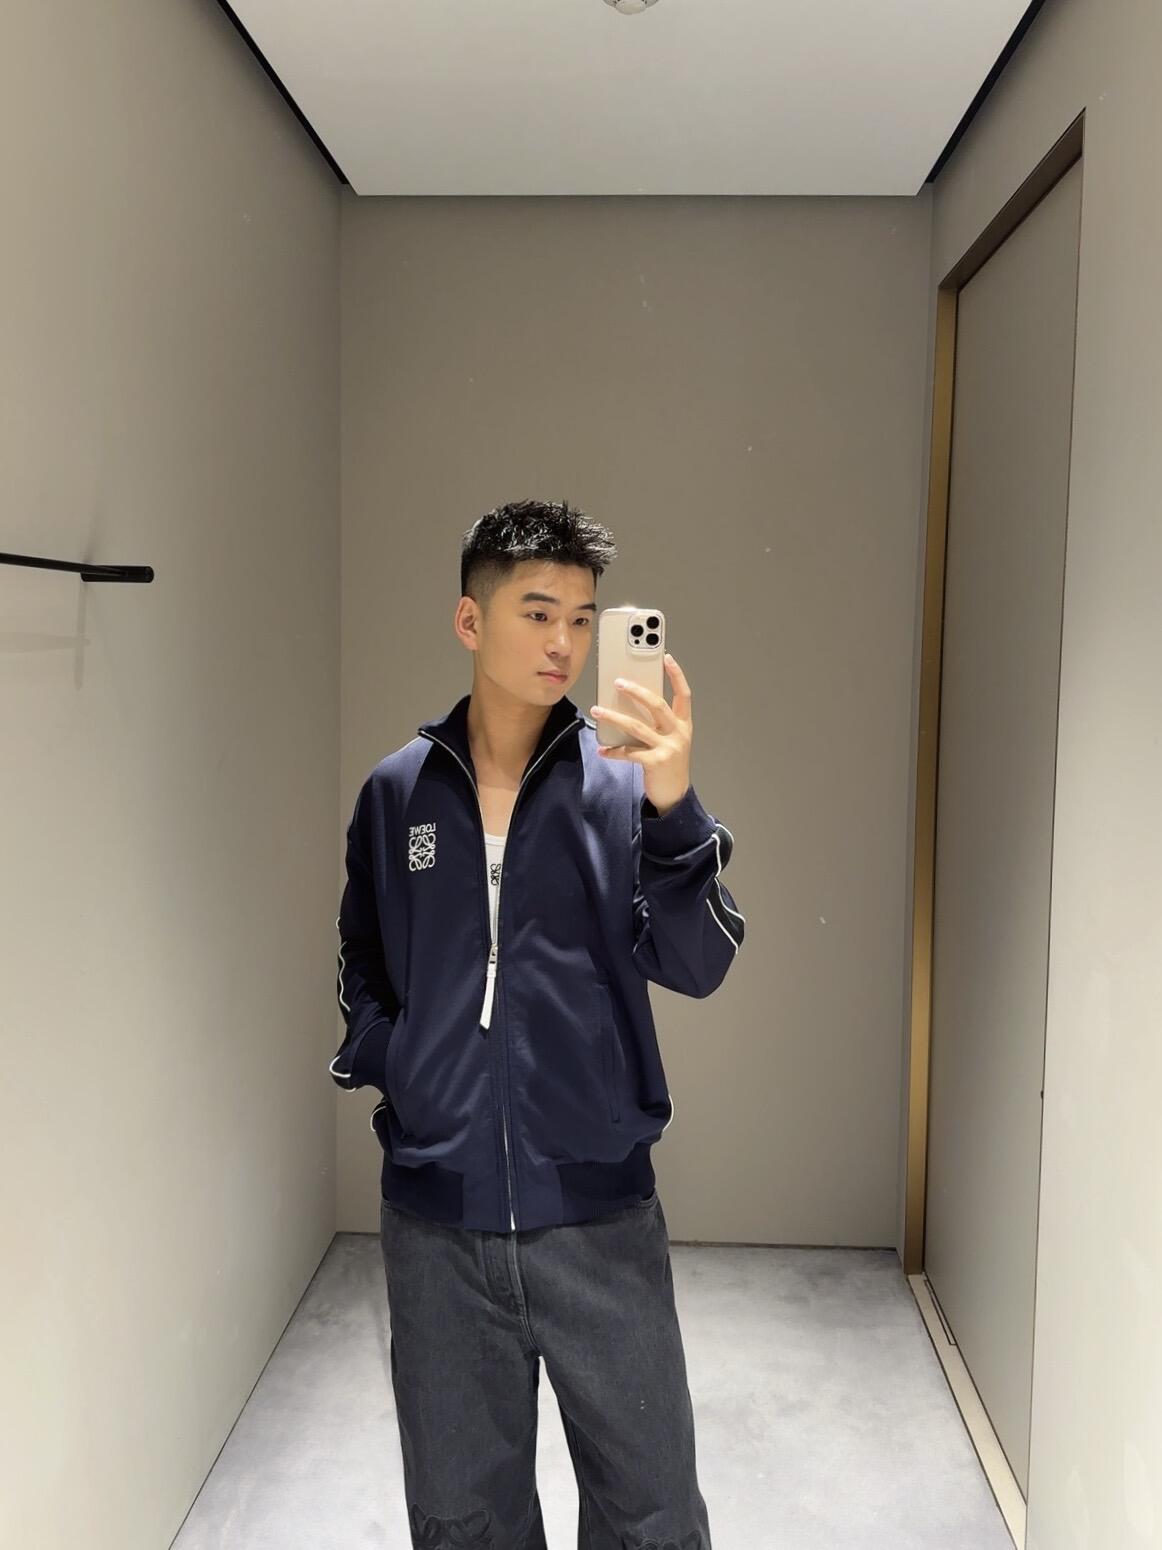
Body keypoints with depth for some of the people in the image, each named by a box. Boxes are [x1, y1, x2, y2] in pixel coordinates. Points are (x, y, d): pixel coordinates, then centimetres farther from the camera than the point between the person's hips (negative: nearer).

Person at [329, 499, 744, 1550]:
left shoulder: (623, 783, -5)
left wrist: (673, 809, -30)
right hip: (434, 1222, 2)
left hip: (599, 1213, -1)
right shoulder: (397, 791, 2)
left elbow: (696, 968, -15)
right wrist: (381, 1062, -3)